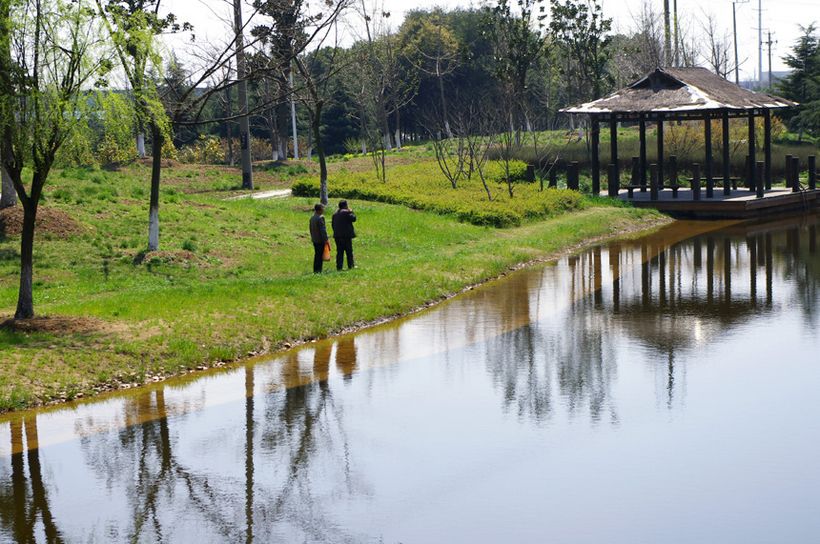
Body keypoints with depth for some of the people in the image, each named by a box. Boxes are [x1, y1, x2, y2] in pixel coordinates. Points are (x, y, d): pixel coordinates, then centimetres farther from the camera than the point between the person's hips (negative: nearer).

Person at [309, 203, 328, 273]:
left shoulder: (312, 217, 10)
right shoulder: (320, 218, -18)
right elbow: (323, 230, -19)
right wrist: (325, 239, -15)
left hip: (314, 239, 9)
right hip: (320, 240, -9)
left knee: (317, 255, 15)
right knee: (320, 255, -5)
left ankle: (315, 270, 19)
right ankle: (318, 270, -5)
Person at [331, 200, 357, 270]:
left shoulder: (335, 214, 13)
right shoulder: (346, 212, -11)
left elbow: (332, 224, 17)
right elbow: (353, 218, -11)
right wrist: (351, 212, 4)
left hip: (337, 236, 6)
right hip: (346, 235, -6)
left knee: (339, 252, 7)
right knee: (349, 251, 2)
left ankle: (339, 267, 4)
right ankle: (350, 266, 2)